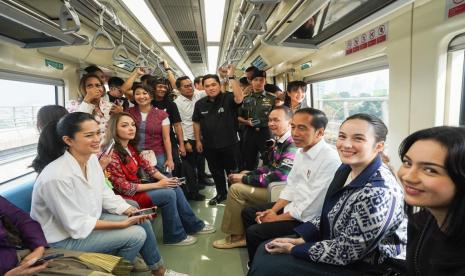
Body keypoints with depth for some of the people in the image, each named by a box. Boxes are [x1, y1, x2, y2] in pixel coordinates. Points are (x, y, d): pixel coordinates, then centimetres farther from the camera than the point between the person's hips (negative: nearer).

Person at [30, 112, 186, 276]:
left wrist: (129, 211, -11)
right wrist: (122, 224, -22)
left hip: (88, 219, 8)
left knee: (143, 222, 1)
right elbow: (77, 225, -25)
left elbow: (104, 194, 4)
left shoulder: (91, 158, -7)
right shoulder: (57, 177, -31)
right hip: (65, 238, -7)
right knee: (136, 234, -17)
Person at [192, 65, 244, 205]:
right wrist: (198, 141, 7)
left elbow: (239, 98, -35)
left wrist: (231, 77, -35)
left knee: (232, 171, 13)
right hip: (209, 145, 4)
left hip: (229, 144, -4)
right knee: (216, 171, 19)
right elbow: (196, 122, 8)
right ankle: (221, 193, 38)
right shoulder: (200, 103, 0)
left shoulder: (228, 98, -13)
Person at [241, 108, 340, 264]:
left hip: (307, 220, -9)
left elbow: (311, 207, -25)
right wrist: (273, 210, -1)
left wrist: (278, 218, -15)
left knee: (254, 233, -14)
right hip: (292, 207, 9)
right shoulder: (301, 151, 3)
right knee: (248, 213, 11)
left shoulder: (330, 159, -26)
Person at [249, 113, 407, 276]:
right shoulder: (346, 169, -3)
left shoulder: (379, 192, -31)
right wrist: (299, 239, -3)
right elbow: (328, 215, 8)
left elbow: (345, 251, -25)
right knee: (265, 250, 6)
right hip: (335, 243, 8)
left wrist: (293, 249, -16)